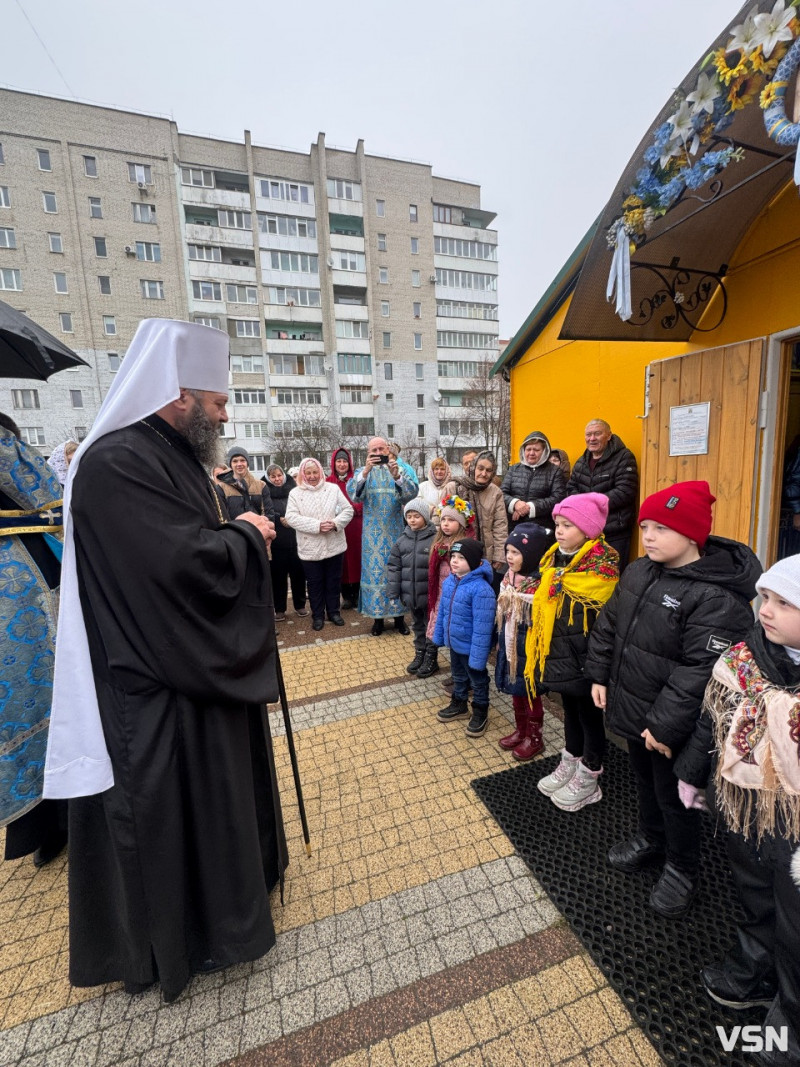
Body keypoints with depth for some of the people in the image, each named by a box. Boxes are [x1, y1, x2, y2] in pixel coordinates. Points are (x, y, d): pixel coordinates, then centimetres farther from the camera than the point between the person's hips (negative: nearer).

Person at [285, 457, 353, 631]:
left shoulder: (333, 489, 3)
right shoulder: (295, 493, -1)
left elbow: (348, 510, 1)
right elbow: (291, 518, -11)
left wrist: (336, 523, -18)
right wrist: (317, 525, -20)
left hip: (334, 545, 1)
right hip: (310, 548, -1)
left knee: (334, 581, 12)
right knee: (315, 583, 10)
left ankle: (334, 612, 29)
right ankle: (318, 615, 25)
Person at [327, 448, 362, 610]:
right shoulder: (328, 482, 3)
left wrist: (354, 508, -16)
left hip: (356, 526, 0)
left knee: (356, 558, 3)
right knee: (342, 561, 3)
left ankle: (357, 595, 16)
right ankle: (346, 597, 14)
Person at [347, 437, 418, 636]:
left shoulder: (399, 470, 4)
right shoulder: (362, 472, 4)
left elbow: (412, 492, -13)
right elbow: (352, 492, -16)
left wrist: (397, 475, -31)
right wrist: (366, 471, -31)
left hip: (394, 531, 0)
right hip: (373, 533, 0)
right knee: (374, 571, 3)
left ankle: (399, 616, 18)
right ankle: (378, 618, 15)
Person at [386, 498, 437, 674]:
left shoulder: (435, 538, -13)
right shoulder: (402, 540, 2)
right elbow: (394, 567, 4)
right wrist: (393, 592, 1)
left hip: (429, 594, -5)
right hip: (410, 593, 5)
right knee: (417, 625, 21)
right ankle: (420, 654, 37)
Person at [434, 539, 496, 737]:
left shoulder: (481, 589, -30)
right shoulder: (449, 581, -4)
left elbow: (482, 628, -28)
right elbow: (442, 611, 8)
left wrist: (477, 656, -26)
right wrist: (438, 636, 13)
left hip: (470, 647, -7)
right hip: (454, 642, 7)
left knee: (478, 681, 17)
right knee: (458, 676, 28)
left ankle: (480, 713, 39)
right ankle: (458, 704, 50)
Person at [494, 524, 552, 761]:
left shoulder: (539, 586, -24)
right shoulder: (509, 577, 0)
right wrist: (500, 641, 14)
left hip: (528, 650, -7)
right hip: (510, 646, 7)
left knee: (530, 693, 12)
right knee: (515, 690, 21)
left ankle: (534, 738, 33)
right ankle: (521, 730, 42)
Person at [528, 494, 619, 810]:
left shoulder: (603, 563, -19)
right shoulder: (555, 556, 4)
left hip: (584, 656, -7)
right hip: (558, 652, 7)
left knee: (589, 714, 13)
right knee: (570, 710, 24)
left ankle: (588, 778, 33)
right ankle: (569, 764, 44)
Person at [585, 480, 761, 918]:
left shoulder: (716, 598, -26)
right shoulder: (638, 571, -2)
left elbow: (701, 673, -28)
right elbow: (608, 625, 7)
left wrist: (665, 724, -23)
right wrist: (599, 674, 7)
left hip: (672, 725, -7)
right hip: (632, 709, 7)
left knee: (673, 795, 16)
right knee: (644, 781, 27)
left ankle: (681, 869, 42)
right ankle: (651, 839, 53)